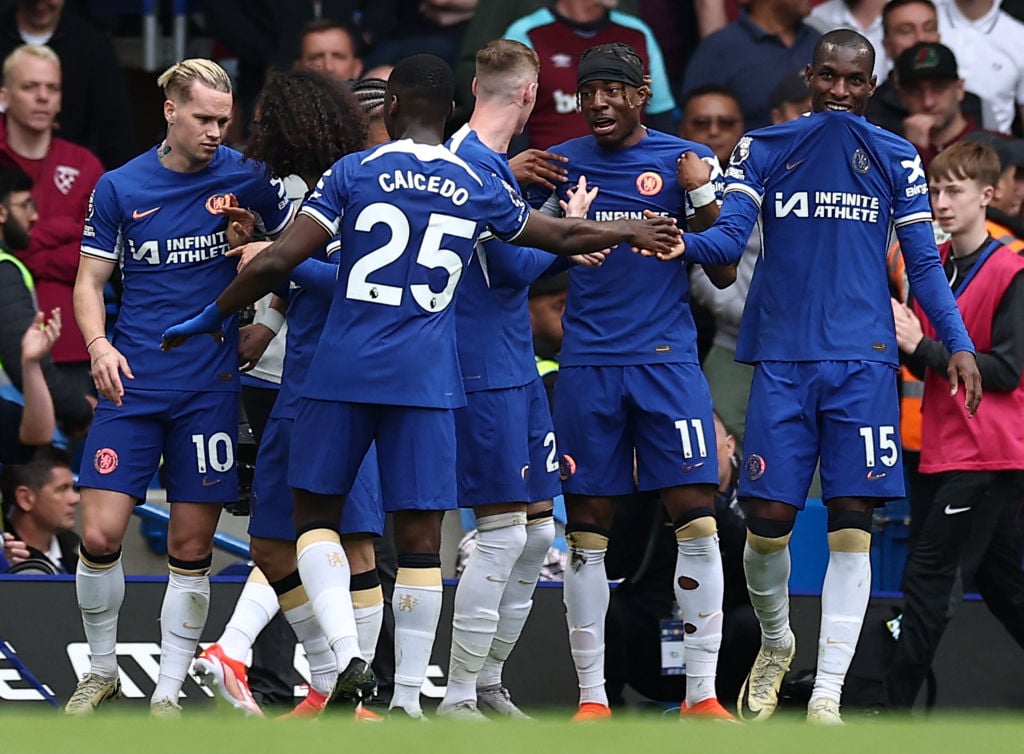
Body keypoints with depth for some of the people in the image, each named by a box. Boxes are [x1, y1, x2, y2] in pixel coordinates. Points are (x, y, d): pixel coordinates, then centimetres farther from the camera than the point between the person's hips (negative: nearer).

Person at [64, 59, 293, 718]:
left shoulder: (246, 176, -1)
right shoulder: (120, 187, 1)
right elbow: (91, 278, 7)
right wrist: (99, 345, -11)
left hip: (210, 387, 0)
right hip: (132, 385, 1)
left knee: (192, 551, 0)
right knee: (100, 537, -6)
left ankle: (168, 696, 10)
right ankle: (102, 672, 14)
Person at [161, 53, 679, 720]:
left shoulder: (354, 173, -1)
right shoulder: (480, 188, 7)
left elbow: (277, 262, -7)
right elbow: (563, 236, 22)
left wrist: (212, 318, 7)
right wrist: (633, 233, 42)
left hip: (343, 371, -1)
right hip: (427, 382, 1)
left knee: (315, 511, 12)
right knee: (421, 537, 4)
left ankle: (347, 653, -9)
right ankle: (407, 700, 4)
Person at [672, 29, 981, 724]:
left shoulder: (898, 161, 9)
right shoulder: (763, 150, 8)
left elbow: (924, 265, 10)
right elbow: (729, 239, -1)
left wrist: (959, 345, -1)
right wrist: (677, 243, -22)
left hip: (863, 360, 0)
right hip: (782, 357, 0)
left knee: (851, 524, -8)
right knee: (769, 521, -3)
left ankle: (827, 697, -7)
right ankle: (776, 643, 27)